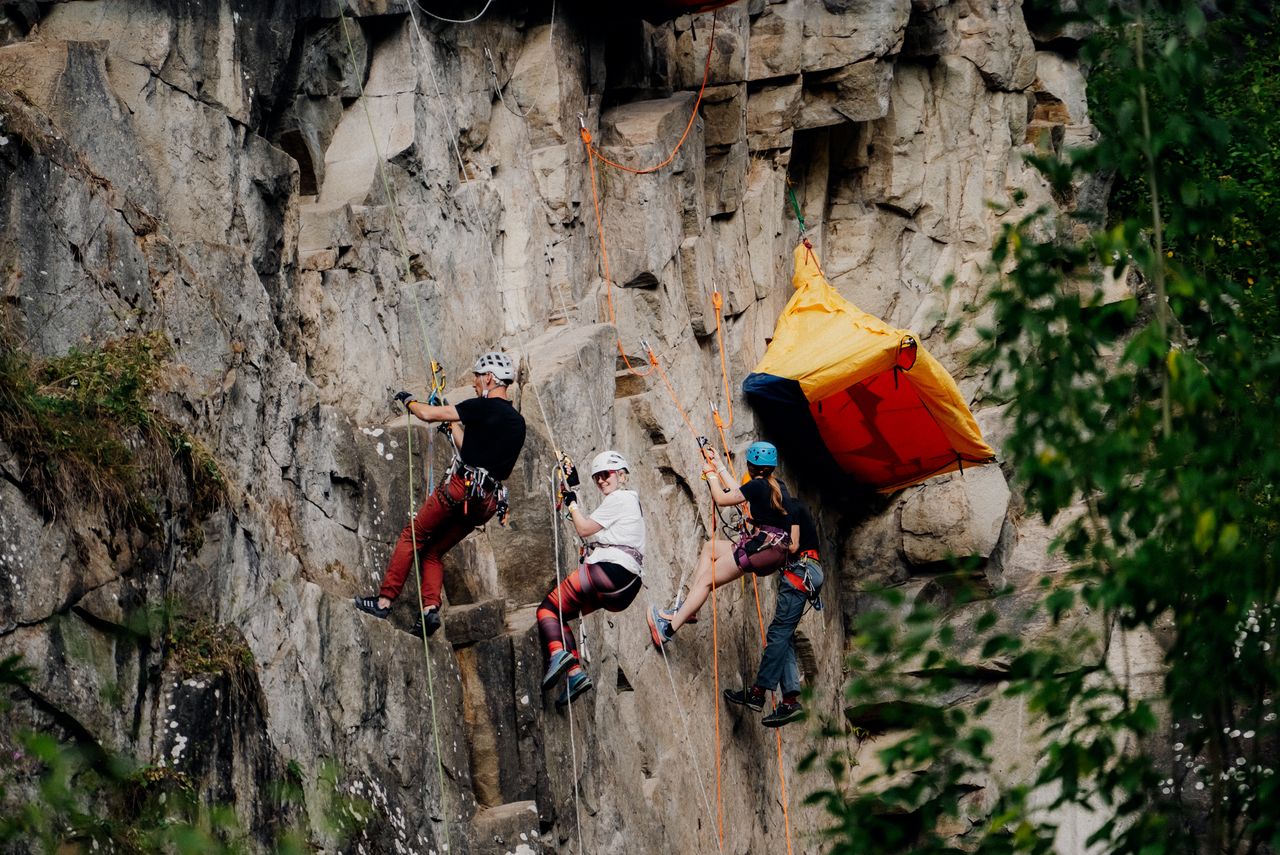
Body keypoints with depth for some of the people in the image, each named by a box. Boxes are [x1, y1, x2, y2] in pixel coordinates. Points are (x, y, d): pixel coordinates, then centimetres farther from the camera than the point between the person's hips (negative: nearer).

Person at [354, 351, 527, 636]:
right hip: (488, 503, 7)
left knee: (412, 537, 7)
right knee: (433, 551, 16)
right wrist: (453, 425, 34)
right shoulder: (518, 423, 16)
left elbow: (427, 414, -5)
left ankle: (385, 600, 4)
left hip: (460, 487, -7)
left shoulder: (483, 407, -9)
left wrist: (408, 400, 15)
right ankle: (431, 608, -3)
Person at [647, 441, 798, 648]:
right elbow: (738, 494, 27)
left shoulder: (758, 485, -12)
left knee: (706, 579, -5)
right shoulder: (777, 487, 15)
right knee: (710, 547, 21)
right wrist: (719, 467, 33)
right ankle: (688, 608, 13)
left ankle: (668, 629, -8)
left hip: (762, 549, -9)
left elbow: (722, 499, -4)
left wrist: (710, 474, 13)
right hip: (778, 551, 9)